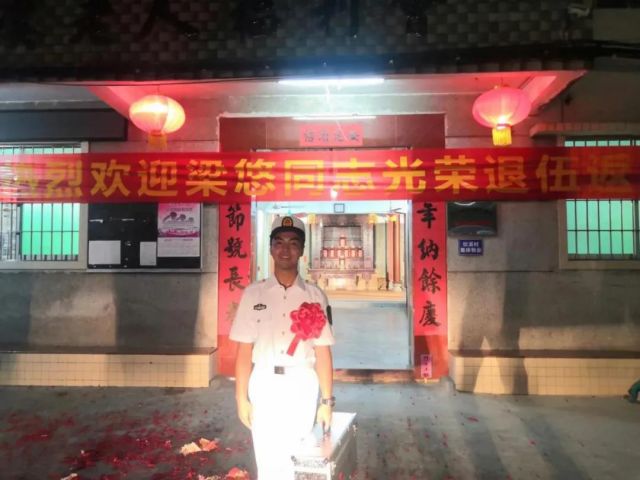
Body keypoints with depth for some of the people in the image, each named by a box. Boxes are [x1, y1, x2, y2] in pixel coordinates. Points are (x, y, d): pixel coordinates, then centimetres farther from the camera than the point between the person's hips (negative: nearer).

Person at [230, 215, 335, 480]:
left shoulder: (315, 296, -1)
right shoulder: (254, 294, -1)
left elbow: (323, 352, -1)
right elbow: (244, 350, -1)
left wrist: (326, 400, -1)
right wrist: (242, 398, -2)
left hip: (302, 386, 0)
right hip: (265, 384, 0)